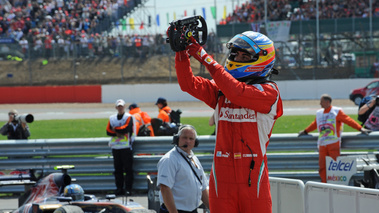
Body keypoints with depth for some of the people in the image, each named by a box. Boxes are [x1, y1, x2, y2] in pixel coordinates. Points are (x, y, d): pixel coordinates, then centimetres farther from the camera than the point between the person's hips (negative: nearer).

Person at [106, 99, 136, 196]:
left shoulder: (129, 117, 2)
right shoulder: (112, 118, 15)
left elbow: (127, 128, -14)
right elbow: (108, 131, 4)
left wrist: (115, 129, -2)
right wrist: (117, 133, -12)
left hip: (126, 146, -4)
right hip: (115, 147, 4)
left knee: (128, 169, -6)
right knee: (117, 169, 5)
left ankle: (128, 189, -5)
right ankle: (119, 188, 9)